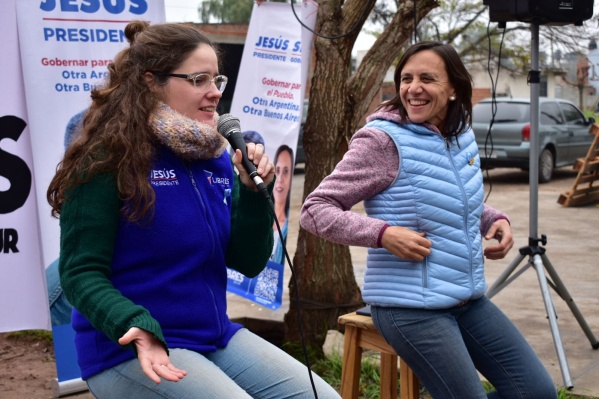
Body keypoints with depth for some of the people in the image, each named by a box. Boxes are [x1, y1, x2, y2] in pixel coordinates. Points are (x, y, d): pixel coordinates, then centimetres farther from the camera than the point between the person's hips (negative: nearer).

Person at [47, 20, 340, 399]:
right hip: (133, 351, -6)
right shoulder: (107, 159, -12)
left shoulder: (215, 158, 6)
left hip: (217, 337, 7)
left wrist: (254, 192, -8)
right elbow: (82, 272, -14)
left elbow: (249, 262, 7)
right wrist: (136, 327, -30)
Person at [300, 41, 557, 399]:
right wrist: (384, 234, -28)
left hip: (468, 299, 8)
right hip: (410, 306, -7)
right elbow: (315, 211, -16)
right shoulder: (382, 141, -16)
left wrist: (496, 219, 2)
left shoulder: (463, 136, 5)